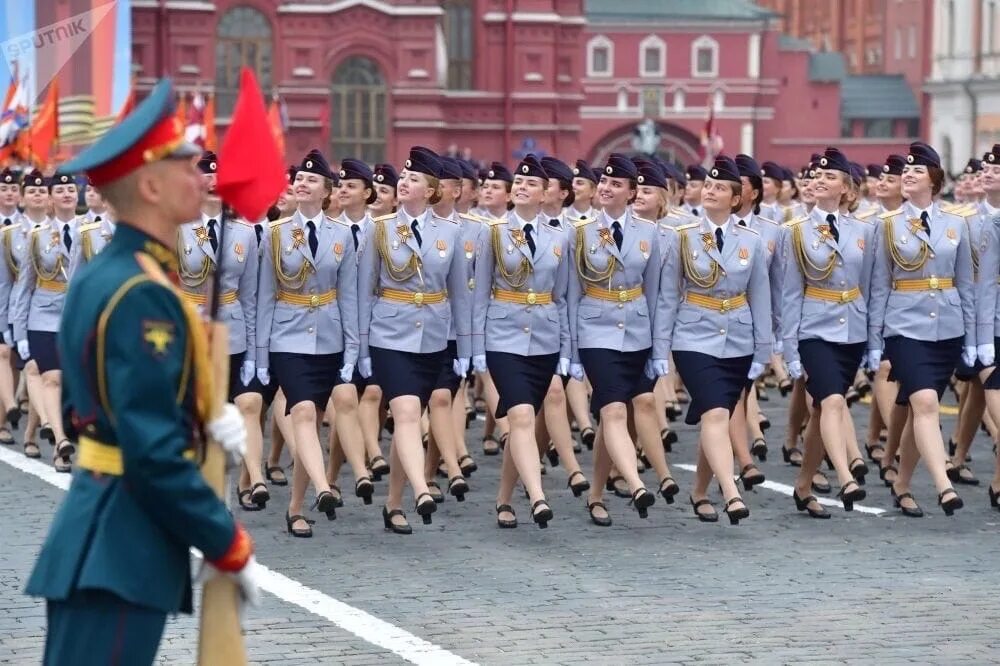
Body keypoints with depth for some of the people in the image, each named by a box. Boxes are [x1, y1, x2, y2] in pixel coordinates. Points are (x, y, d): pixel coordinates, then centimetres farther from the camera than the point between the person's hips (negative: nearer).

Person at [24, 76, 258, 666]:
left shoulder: (99, 277, 12)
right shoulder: (144, 296, -18)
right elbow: (155, 455, -22)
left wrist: (205, 422, 7)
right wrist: (232, 547, -13)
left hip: (98, 538, 10)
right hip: (122, 550, -10)